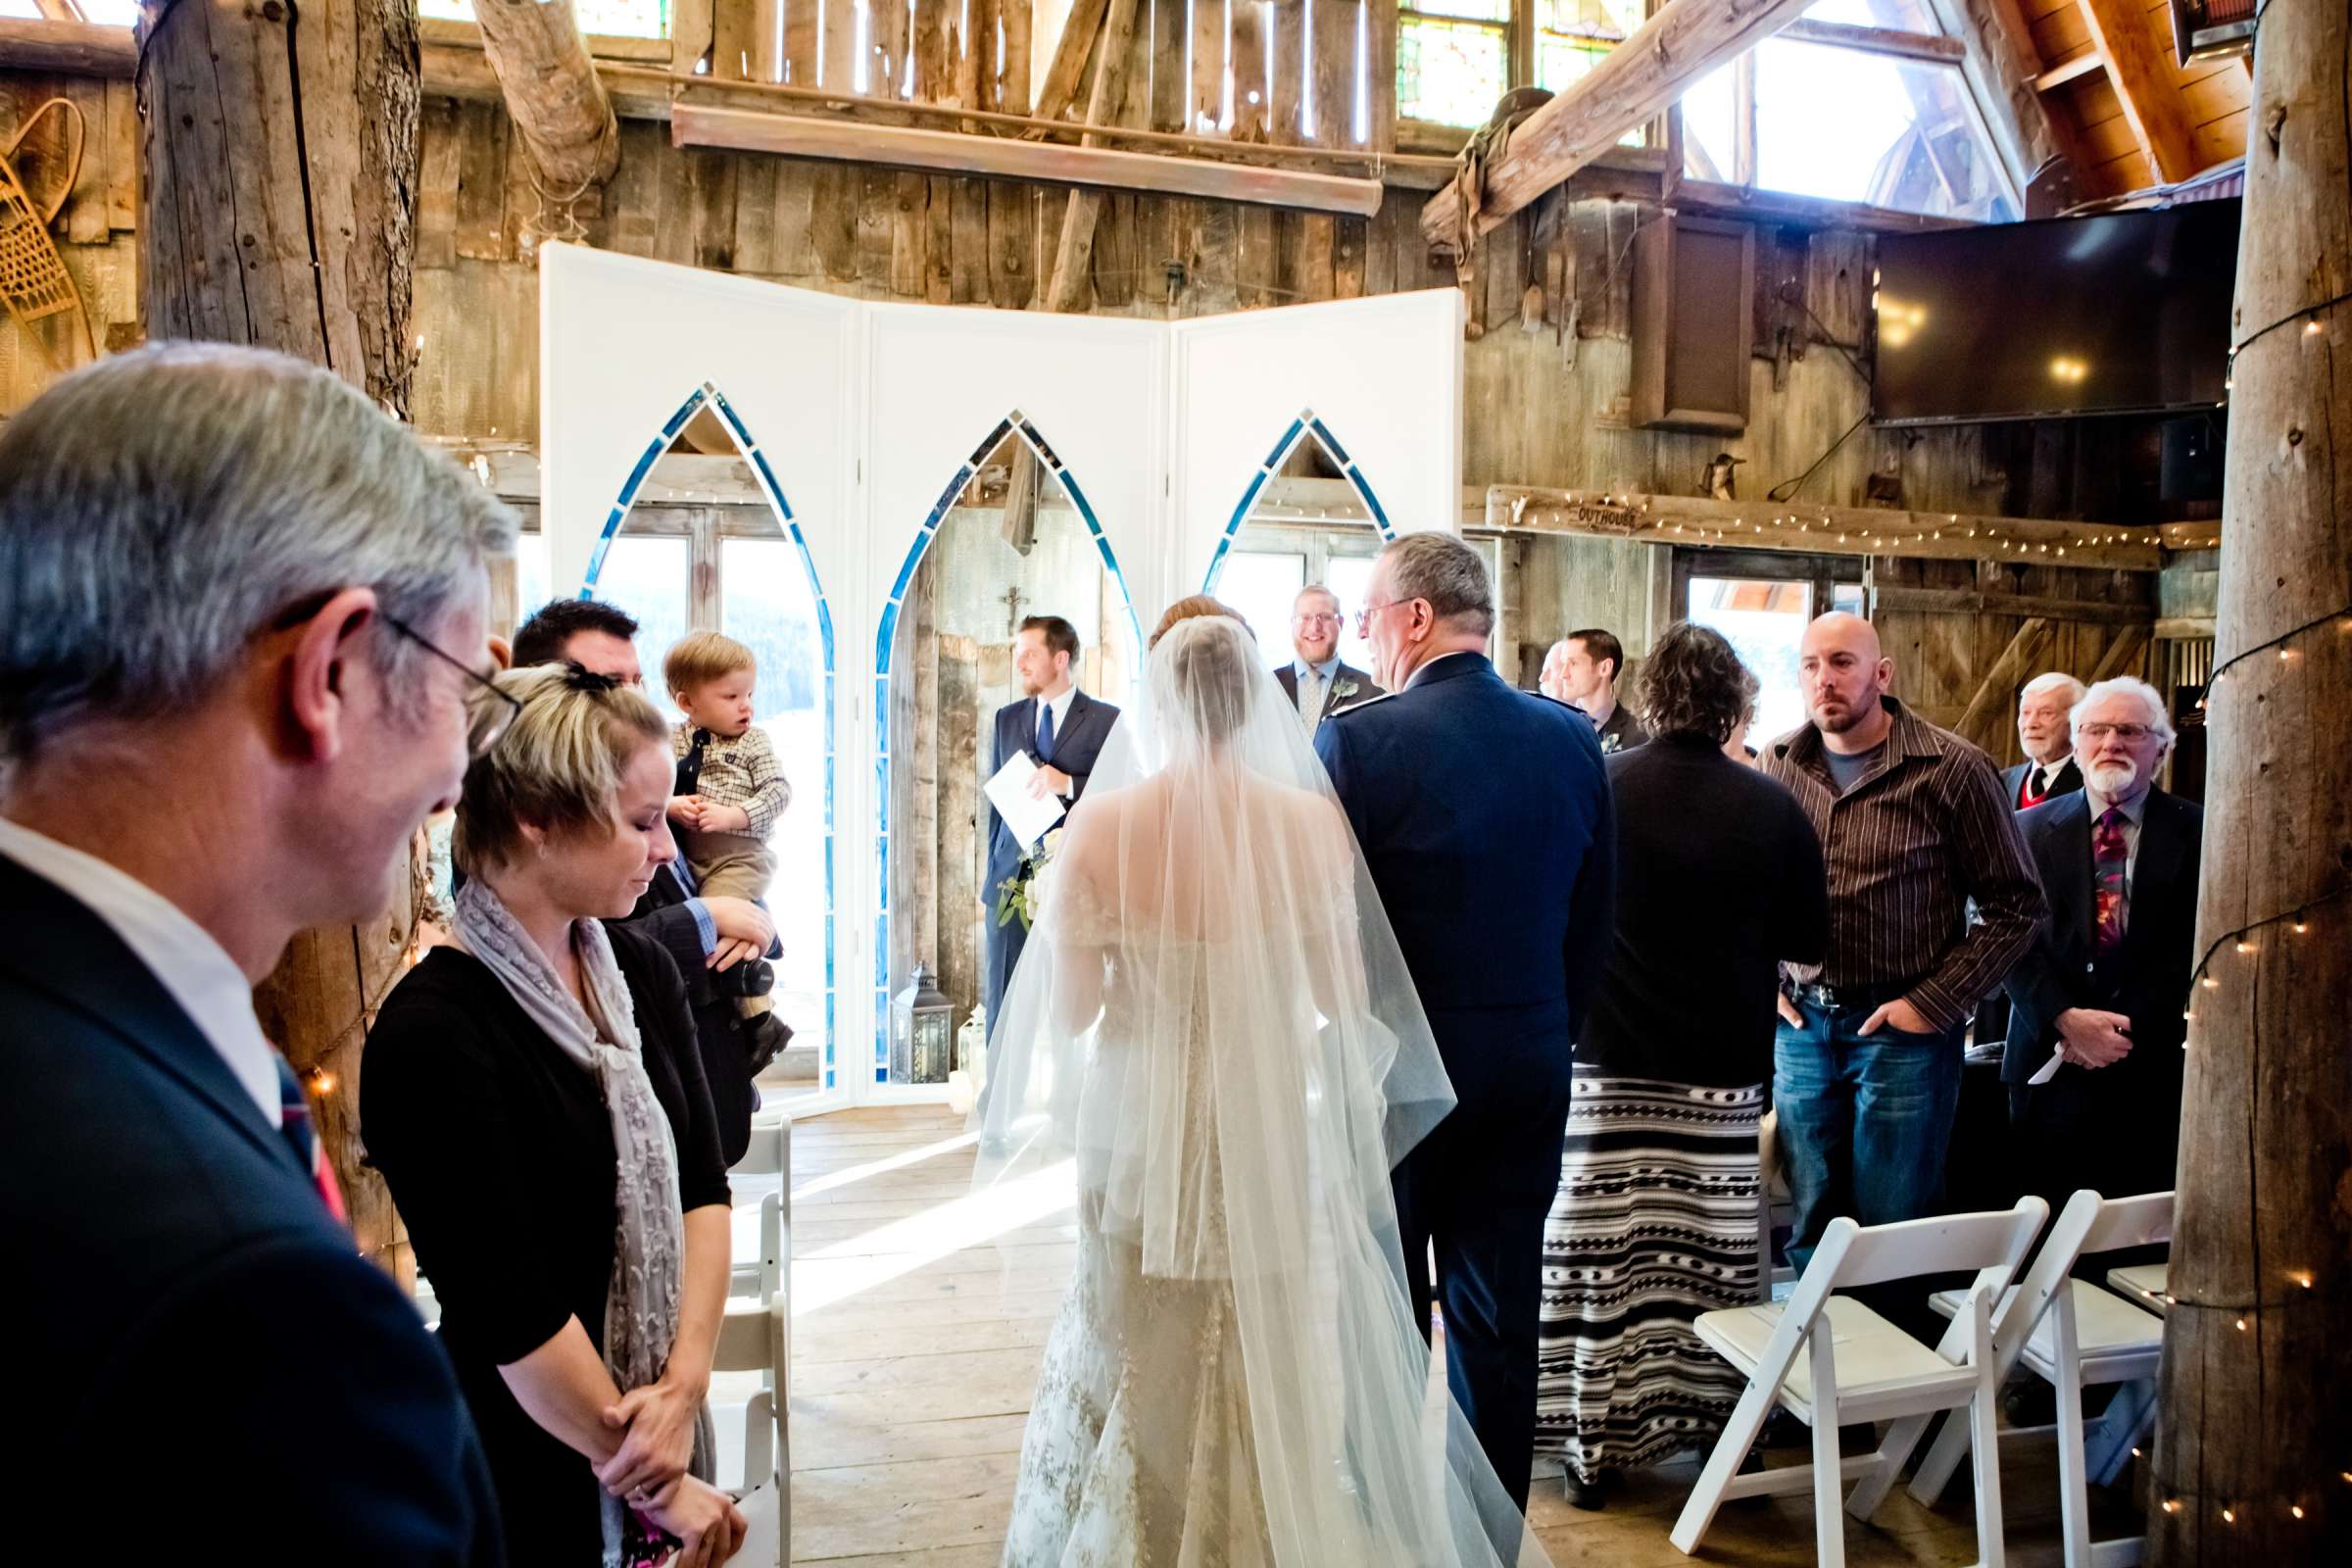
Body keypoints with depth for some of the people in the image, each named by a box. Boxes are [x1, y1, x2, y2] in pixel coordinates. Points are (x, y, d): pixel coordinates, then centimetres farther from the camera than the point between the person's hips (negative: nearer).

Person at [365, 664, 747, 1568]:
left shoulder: (642, 971, -1)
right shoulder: (432, 1034, -22)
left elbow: (700, 1185, -1)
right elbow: (511, 1313, -21)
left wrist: (686, 1378, -14)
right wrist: (655, 1485, -13)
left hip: (657, 1422, 6)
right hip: (527, 1488, -6)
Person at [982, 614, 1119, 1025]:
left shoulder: (1106, 720, -1)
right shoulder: (1007, 718, 14)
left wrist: (1069, 784, -19)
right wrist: (992, 873, 13)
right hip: (1010, 881, 4)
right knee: (1003, 1004, 4)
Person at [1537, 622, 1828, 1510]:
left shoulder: (1594, 788, -8)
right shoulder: (1770, 807, -6)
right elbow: (1810, 941, 4)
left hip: (1606, 1059, 0)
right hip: (1723, 1070, 1)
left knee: (1603, 1255, 4)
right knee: (1709, 1258, 10)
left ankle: (1595, 1444, 13)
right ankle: (1713, 1419, 23)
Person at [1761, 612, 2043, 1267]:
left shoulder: (1954, 769, -8)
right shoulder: (1777, 764, 3)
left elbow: (2015, 905, -4)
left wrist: (1934, 1003, -10)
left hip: (1904, 1030, -3)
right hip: (1801, 1024, 4)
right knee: (1811, 1227, 12)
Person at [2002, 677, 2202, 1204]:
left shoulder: (2195, 831, 4)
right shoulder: (2031, 829, 8)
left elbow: (2195, 948, -3)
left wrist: (2124, 1030, -11)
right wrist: (2066, 1020, -13)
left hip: (2153, 1068, -1)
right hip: (2050, 1069, 1)